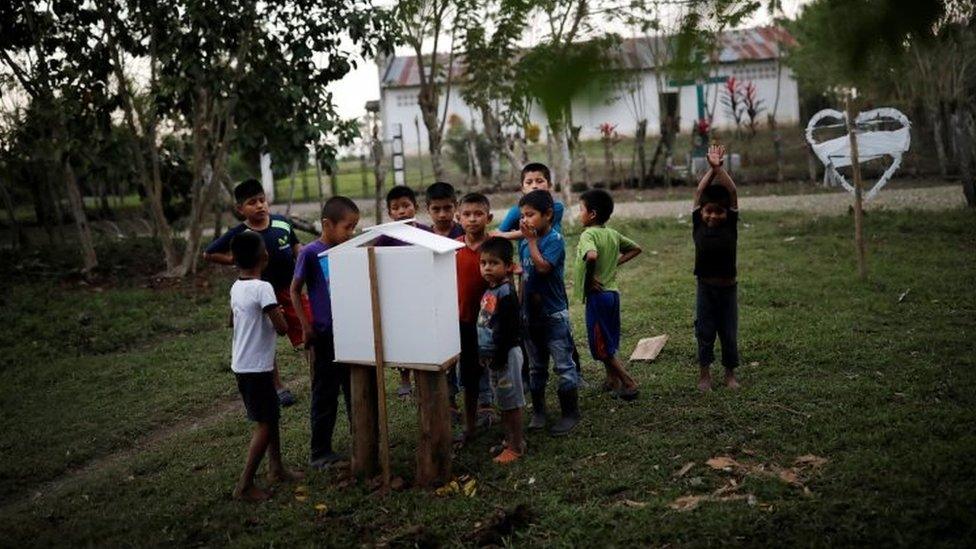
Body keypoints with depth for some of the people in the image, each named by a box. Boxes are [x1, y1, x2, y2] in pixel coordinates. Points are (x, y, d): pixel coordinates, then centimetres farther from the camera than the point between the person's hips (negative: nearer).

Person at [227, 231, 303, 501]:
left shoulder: (236, 288, 5)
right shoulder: (263, 288, -20)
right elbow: (282, 327, -22)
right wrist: (276, 316, -1)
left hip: (241, 365, 8)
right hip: (257, 367, -8)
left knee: (270, 416, 20)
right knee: (264, 424, -1)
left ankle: (276, 468, 31)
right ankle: (245, 485, -1)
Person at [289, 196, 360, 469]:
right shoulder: (311, 252, -11)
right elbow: (295, 290, -4)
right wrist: (305, 326, -8)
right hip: (326, 335, -5)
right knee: (325, 395, 5)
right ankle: (320, 452, 18)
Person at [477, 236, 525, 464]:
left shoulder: (506, 293, -18)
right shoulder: (489, 291, 10)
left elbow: (506, 331, -21)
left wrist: (498, 358, -20)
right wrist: (483, 355, 17)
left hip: (505, 355, -9)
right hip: (491, 355, 9)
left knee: (512, 401, 1)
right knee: (503, 401, 18)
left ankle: (517, 447, 10)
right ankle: (510, 440, 30)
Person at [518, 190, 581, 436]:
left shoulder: (555, 240, -14)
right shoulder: (525, 241, 6)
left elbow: (543, 267, -28)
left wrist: (531, 240, -20)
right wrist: (520, 305, 15)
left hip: (554, 314, -7)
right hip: (530, 314, 7)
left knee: (564, 365, 2)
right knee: (536, 367, 15)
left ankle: (570, 413, 12)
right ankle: (538, 412, 26)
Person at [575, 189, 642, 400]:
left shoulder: (588, 234, -17)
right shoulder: (613, 234, 7)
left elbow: (591, 255, -37)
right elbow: (636, 249, 18)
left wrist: (589, 277, -22)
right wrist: (615, 263, 12)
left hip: (597, 295, -8)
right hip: (613, 292, 8)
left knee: (601, 347, 2)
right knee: (609, 344, 20)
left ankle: (629, 383, 3)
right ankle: (612, 381, 29)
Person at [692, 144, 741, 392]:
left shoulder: (730, 225, -5)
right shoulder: (698, 226, -5)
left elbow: (732, 193, -11)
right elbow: (699, 192, -9)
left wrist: (719, 168, -18)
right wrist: (712, 169, -17)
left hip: (727, 287, 0)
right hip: (705, 287, 0)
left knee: (729, 333, 9)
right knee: (704, 331, 7)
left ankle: (730, 373, 25)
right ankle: (704, 373, 19)